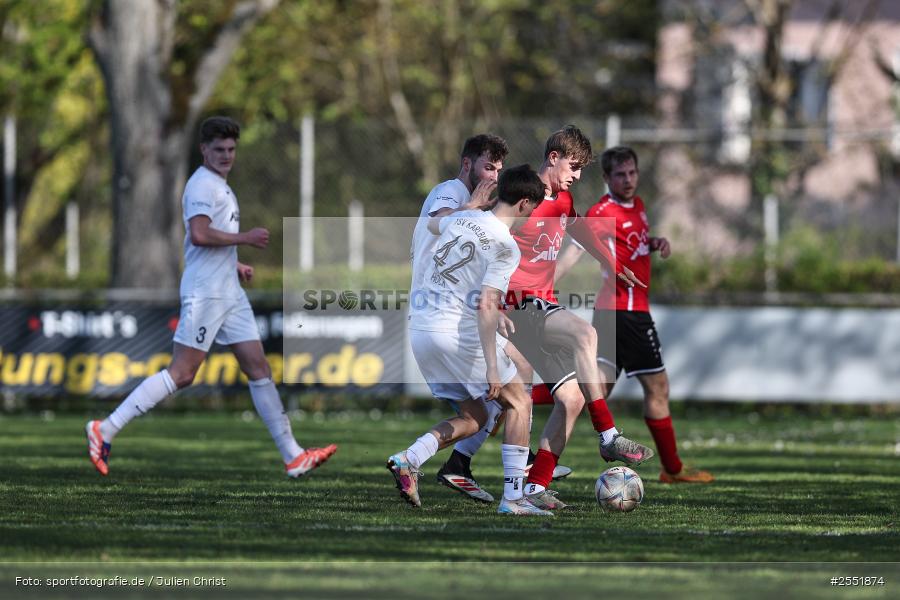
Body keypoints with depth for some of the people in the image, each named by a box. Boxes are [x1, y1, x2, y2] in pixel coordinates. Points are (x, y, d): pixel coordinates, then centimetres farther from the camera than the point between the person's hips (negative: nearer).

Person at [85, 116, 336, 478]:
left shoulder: (221, 187, 20)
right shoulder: (202, 184, -11)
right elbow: (199, 234, -24)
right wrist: (244, 238, -16)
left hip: (229, 293, 10)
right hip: (204, 294, -10)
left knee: (259, 368, 5)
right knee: (181, 374, -11)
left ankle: (293, 457, 5)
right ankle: (105, 430, -6)